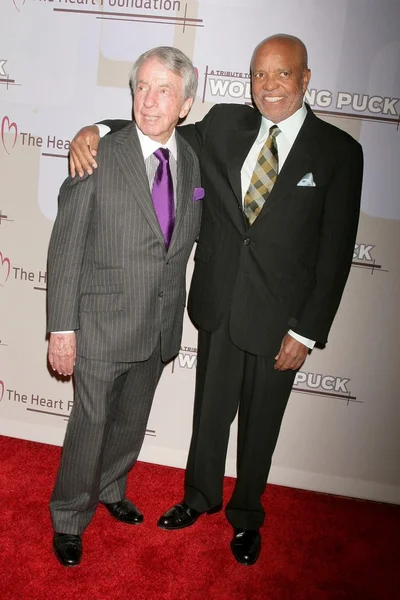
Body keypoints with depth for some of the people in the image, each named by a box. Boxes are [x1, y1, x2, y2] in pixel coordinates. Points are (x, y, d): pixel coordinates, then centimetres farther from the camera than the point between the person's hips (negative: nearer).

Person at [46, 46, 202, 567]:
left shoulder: (192, 161, 2)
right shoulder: (98, 158, -12)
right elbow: (66, 248, -11)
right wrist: (62, 327, -13)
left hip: (161, 326, 5)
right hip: (103, 323, -4)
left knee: (132, 420, 21)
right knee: (90, 424, 8)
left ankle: (110, 489, 49)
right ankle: (69, 519, 33)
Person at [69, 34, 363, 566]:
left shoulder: (339, 151, -7)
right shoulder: (225, 125, 2)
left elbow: (336, 250, -8)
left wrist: (307, 331, -10)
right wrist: (96, 130, -13)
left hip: (279, 317, -2)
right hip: (219, 304, 3)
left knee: (259, 424, 16)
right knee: (209, 412, 19)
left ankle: (246, 516, 42)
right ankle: (200, 497, 46)